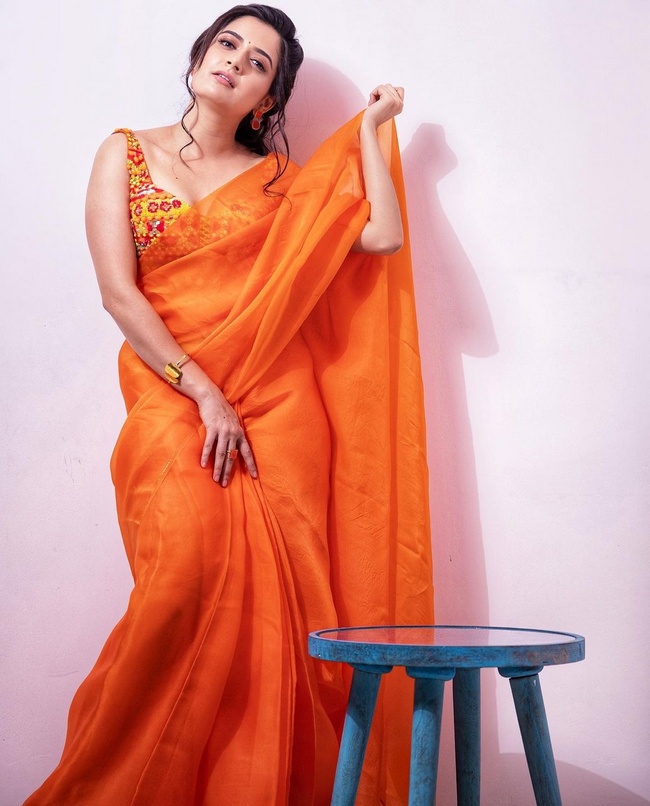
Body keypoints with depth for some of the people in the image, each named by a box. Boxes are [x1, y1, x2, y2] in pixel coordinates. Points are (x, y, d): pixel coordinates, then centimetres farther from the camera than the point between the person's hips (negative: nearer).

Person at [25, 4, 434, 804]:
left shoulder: (280, 180, 14)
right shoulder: (127, 153, 12)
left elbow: (383, 236, 0)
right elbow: (118, 293, 0)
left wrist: (370, 129, 12)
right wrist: (203, 394, -9)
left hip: (277, 403, 2)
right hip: (171, 396, -2)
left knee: (273, 603, -9)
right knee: (189, 570, -22)